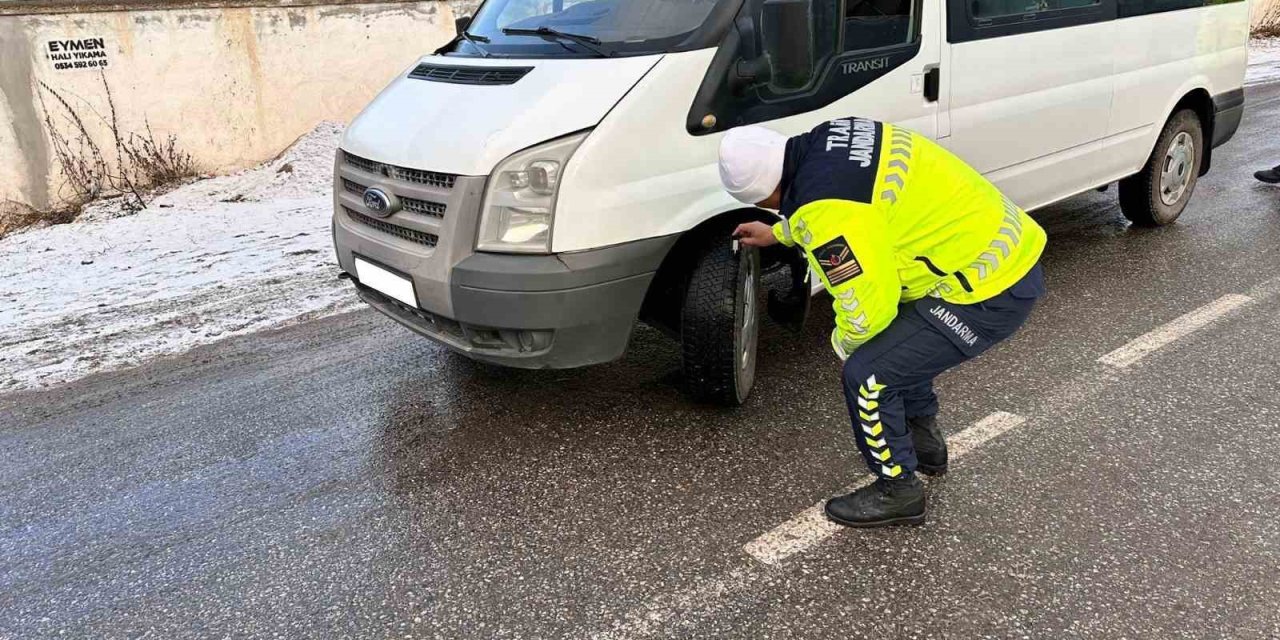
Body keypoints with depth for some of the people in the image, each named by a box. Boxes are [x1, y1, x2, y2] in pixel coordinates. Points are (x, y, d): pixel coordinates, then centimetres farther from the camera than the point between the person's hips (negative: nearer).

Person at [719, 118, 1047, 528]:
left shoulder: (827, 210, -26)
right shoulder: (827, 140, 4)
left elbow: (867, 307, -23)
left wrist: (844, 342, 0)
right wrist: (777, 234, 34)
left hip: (991, 294, -10)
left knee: (868, 374, -7)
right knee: (894, 335, 27)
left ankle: (898, 491, 13)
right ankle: (924, 440, 42)